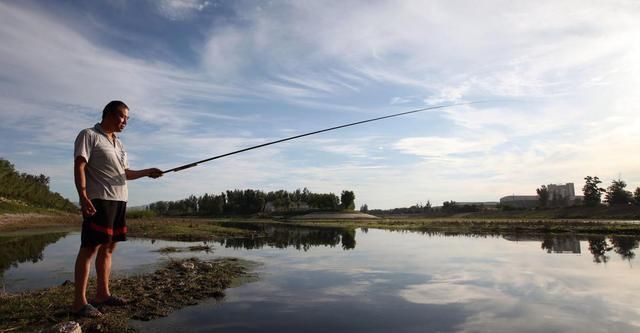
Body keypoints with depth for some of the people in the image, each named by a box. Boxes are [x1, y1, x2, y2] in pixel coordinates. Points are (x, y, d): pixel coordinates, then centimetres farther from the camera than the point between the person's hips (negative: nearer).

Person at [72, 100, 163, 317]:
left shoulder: (118, 143, 22)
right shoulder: (89, 135, -2)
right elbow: (79, 167, -11)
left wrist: (146, 173, 8)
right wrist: (83, 196, -21)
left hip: (119, 200, 8)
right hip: (99, 199, -8)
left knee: (108, 247, 10)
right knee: (90, 247, -9)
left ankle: (102, 294, 17)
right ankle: (79, 301, -5)